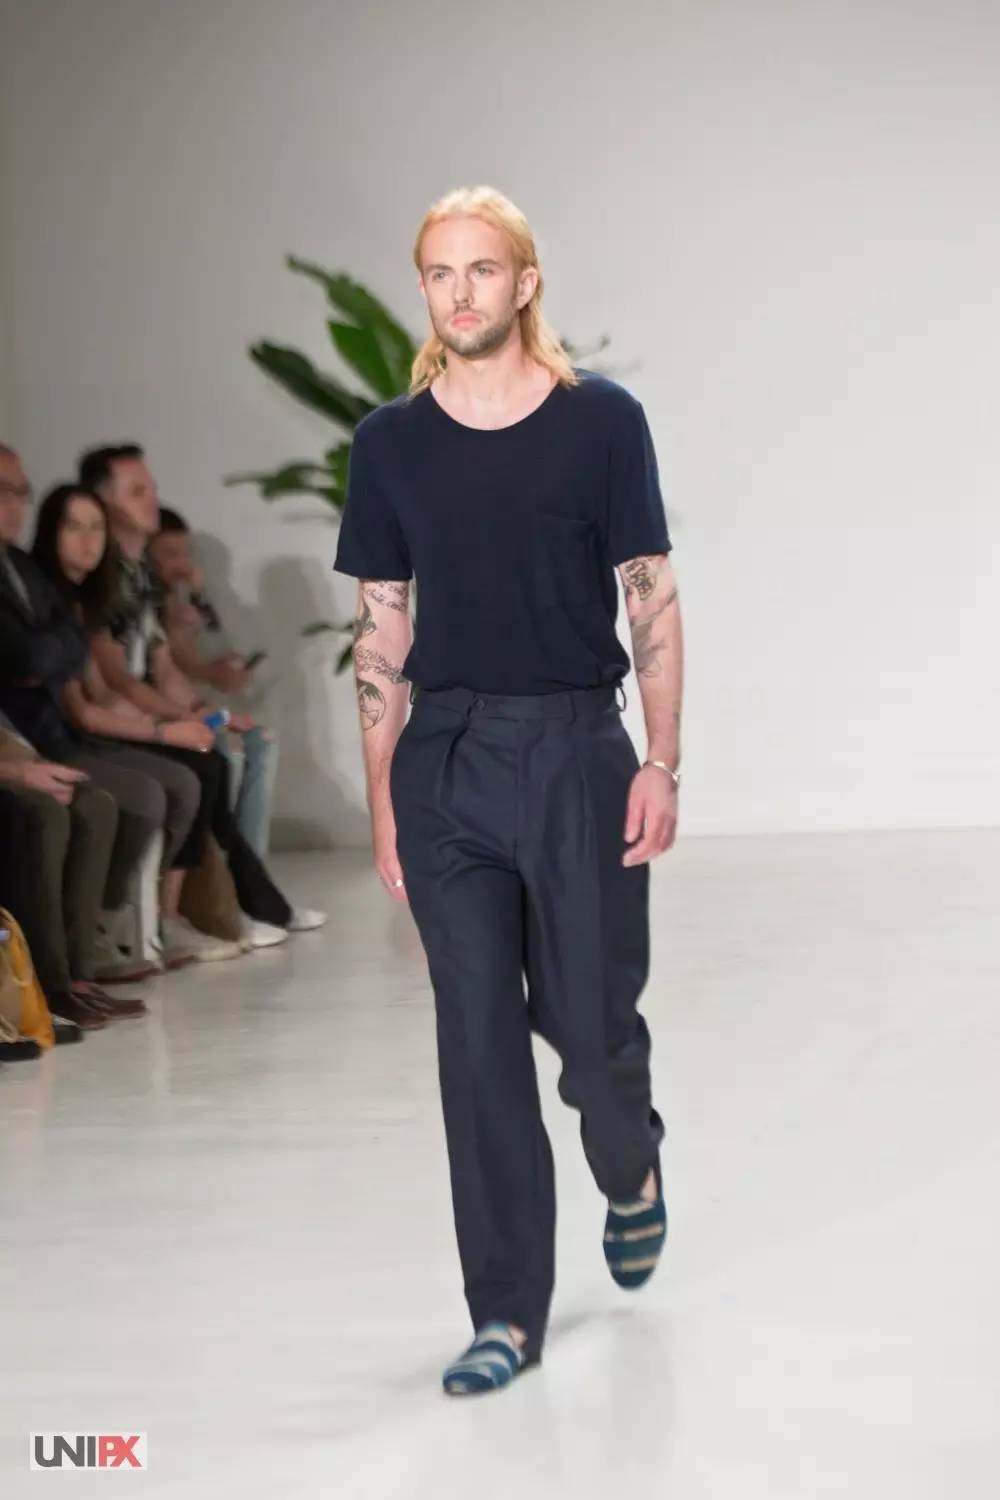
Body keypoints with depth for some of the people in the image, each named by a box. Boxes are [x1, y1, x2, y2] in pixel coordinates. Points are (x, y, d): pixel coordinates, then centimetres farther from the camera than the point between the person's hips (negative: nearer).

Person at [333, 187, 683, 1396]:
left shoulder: (602, 421, -1)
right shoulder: (391, 441, 5)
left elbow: (652, 601, 0)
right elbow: (381, 631, 8)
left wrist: (661, 763, -7)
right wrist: (382, 802, 5)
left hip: (575, 751, -2)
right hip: (445, 760, 2)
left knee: (591, 1017, 4)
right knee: (477, 1039, 2)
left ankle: (632, 1173, 39)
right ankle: (506, 1315, 10)